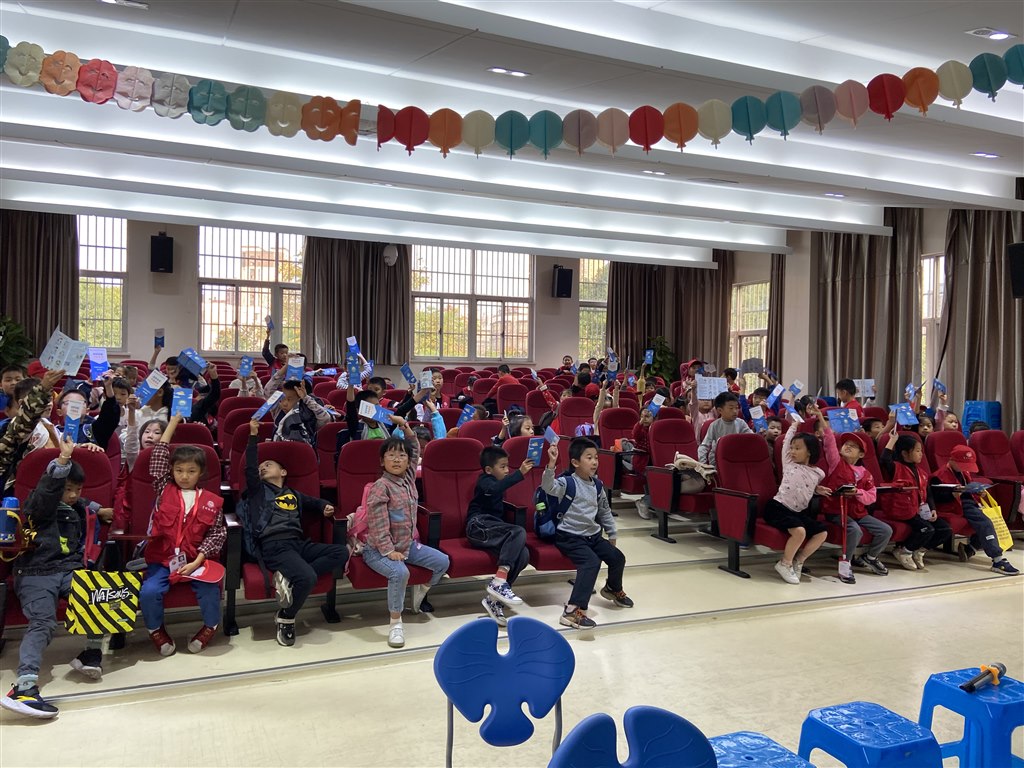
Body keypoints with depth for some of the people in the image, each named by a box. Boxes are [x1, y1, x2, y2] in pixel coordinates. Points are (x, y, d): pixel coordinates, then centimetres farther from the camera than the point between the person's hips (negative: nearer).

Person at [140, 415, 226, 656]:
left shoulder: (211, 501, 2)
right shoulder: (164, 490, 6)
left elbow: (217, 534, 1)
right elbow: (157, 459, 0)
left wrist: (198, 561, -11)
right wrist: (173, 421, 0)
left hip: (197, 560, -1)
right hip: (162, 559, 1)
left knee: (209, 591, -24)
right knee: (149, 591, -23)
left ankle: (210, 627, 8)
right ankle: (156, 629, 8)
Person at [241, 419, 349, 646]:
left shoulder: (294, 495, 29)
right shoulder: (258, 490, 17)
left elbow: (314, 503, 38)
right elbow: (250, 468, 2)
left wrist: (325, 507, 13)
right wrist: (253, 435, -4)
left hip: (299, 543, 6)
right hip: (273, 545, -6)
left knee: (341, 552, -14)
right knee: (307, 577, -31)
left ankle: (290, 577, -21)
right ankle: (286, 618, -7)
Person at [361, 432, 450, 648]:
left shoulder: (408, 478, 3)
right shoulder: (380, 487, -18)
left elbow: (416, 450, 19)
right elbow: (378, 525, -21)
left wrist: (405, 426, 12)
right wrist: (389, 551, -24)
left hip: (408, 544, 8)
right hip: (379, 549, -8)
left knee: (442, 561, 3)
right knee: (400, 572, -35)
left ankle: (420, 593, 29)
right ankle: (396, 622, -18)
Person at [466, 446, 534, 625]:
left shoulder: (495, 483, 27)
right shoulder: (485, 481, 0)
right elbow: (495, 488, -27)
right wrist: (520, 473, -35)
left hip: (491, 532, 7)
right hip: (479, 525, -7)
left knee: (523, 555, -19)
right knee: (519, 532, -30)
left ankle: (495, 599, -20)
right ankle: (498, 582, -37)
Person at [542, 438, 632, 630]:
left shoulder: (597, 486, 6)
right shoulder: (567, 483, -15)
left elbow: (605, 511, 20)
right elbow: (548, 486, -37)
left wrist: (612, 535, 24)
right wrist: (551, 464, -52)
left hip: (593, 535, 8)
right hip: (570, 537, -7)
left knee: (617, 557, 7)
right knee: (592, 561, -28)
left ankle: (613, 588, 41)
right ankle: (573, 611, -29)